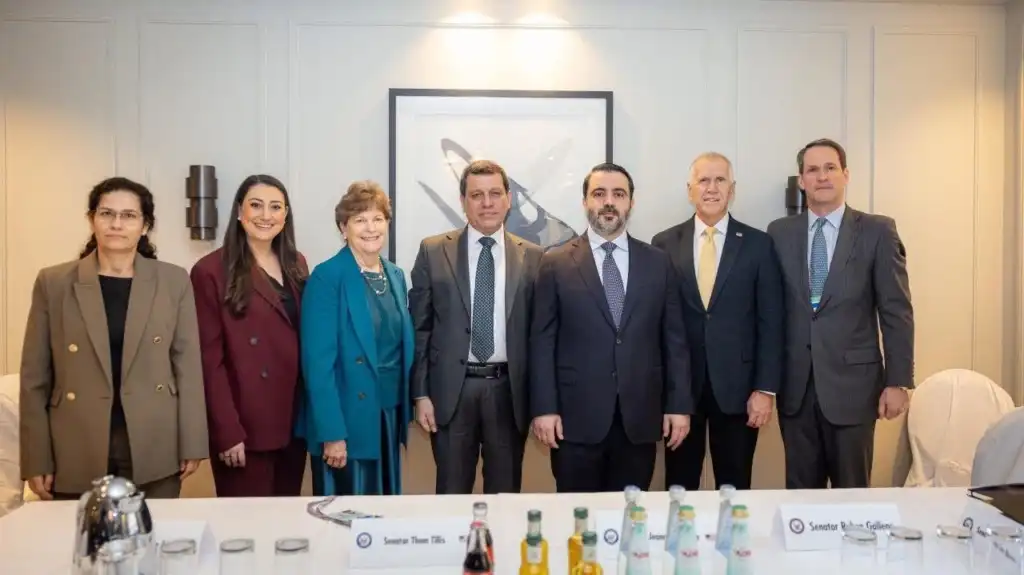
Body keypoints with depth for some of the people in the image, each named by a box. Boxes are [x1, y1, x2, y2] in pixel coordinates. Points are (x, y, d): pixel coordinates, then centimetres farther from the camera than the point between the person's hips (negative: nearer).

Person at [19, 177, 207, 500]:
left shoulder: (174, 281, 3)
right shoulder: (53, 283, 2)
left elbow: (188, 365, 2)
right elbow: (35, 378, 3)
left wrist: (191, 445, -1)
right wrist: (37, 460, -1)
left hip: (155, 451, 0)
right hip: (77, 455, 0)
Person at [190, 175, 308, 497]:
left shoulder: (296, 264, 10)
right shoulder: (211, 271, -9)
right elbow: (210, 359, -11)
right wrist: (227, 432, -15)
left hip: (293, 422, 6)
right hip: (245, 429, -6)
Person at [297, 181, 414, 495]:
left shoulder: (396, 276, 9)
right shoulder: (327, 277, -12)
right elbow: (318, 361, -16)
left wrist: (406, 408, 9)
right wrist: (331, 432, -20)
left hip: (389, 415, 7)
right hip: (348, 418, -6)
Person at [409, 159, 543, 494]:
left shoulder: (532, 257, 3)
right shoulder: (433, 252, 2)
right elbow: (419, 328, 3)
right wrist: (420, 393, -2)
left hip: (509, 390, 1)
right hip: (451, 390, -1)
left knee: (505, 495, 11)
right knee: (452, 496, 9)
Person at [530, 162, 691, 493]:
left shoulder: (658, 263, 8)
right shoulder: (556, 263, 2)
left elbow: (674, 339, 7)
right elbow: (542, 341, 0)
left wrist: (679, 405, 2)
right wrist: (544, 408, -6)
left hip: (640, 418, 2)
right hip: (576, 418, -1)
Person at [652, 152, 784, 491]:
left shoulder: (758, 244, 2)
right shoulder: (664, 244, 4)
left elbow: (770, 322, 0)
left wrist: (766, 388, -6)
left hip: (737, 386, 0)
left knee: (735, 489, 8)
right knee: (679, 488, 9)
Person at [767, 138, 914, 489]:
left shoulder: (877, 231, 0)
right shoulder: (779, 233, 7)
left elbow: (896, 311, -2)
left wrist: (898, 381, -7)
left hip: (852, 381, -2)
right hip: (795, 384, 2)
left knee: (852, 491, 7)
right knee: (800, 491, 10)